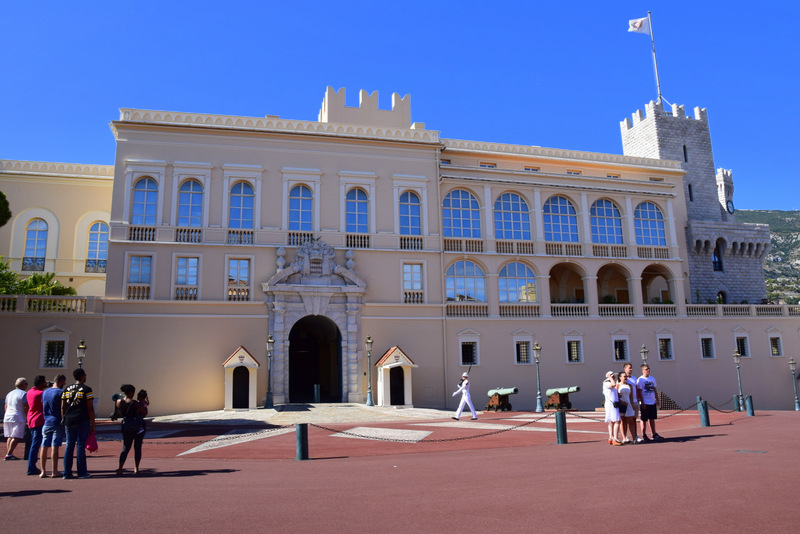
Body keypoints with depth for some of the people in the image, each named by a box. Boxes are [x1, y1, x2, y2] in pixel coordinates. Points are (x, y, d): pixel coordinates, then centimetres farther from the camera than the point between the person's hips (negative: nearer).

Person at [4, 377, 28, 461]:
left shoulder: (9, 393, 17)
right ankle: (9, 454, -13)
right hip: (18, 418, -8)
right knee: (16, 437, -7)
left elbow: (6, 407, 22)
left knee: (9, 436, 13)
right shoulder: (23, 394, -8)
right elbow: (26, 407, -11)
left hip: (7, 417, 8)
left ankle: (9, 454, 12)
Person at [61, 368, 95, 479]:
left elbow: (63, 407, 11)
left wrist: (64, 420, 19)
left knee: (69, 446, 9)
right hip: (82, 421, -5)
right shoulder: (86, 389, -6)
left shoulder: (67, 389, 11)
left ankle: (67, 472, 12)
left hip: (69, 421, 5)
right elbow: (90, 408, -8)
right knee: (81, 446, -1)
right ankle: (82, 472, 4)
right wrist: (93, 424, -3)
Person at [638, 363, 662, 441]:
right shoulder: (640, 380, -9)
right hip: (645, 403, -6)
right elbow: (639, 392, -11)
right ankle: (644, 435, 8)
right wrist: (642, 403, -14)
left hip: (653, 402, 6)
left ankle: (654, 434, 21)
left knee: (652, 419, 13)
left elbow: (655, 390, 17)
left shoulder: (652, 379, 11)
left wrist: (657, 400, 11)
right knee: (644, 420, 1)